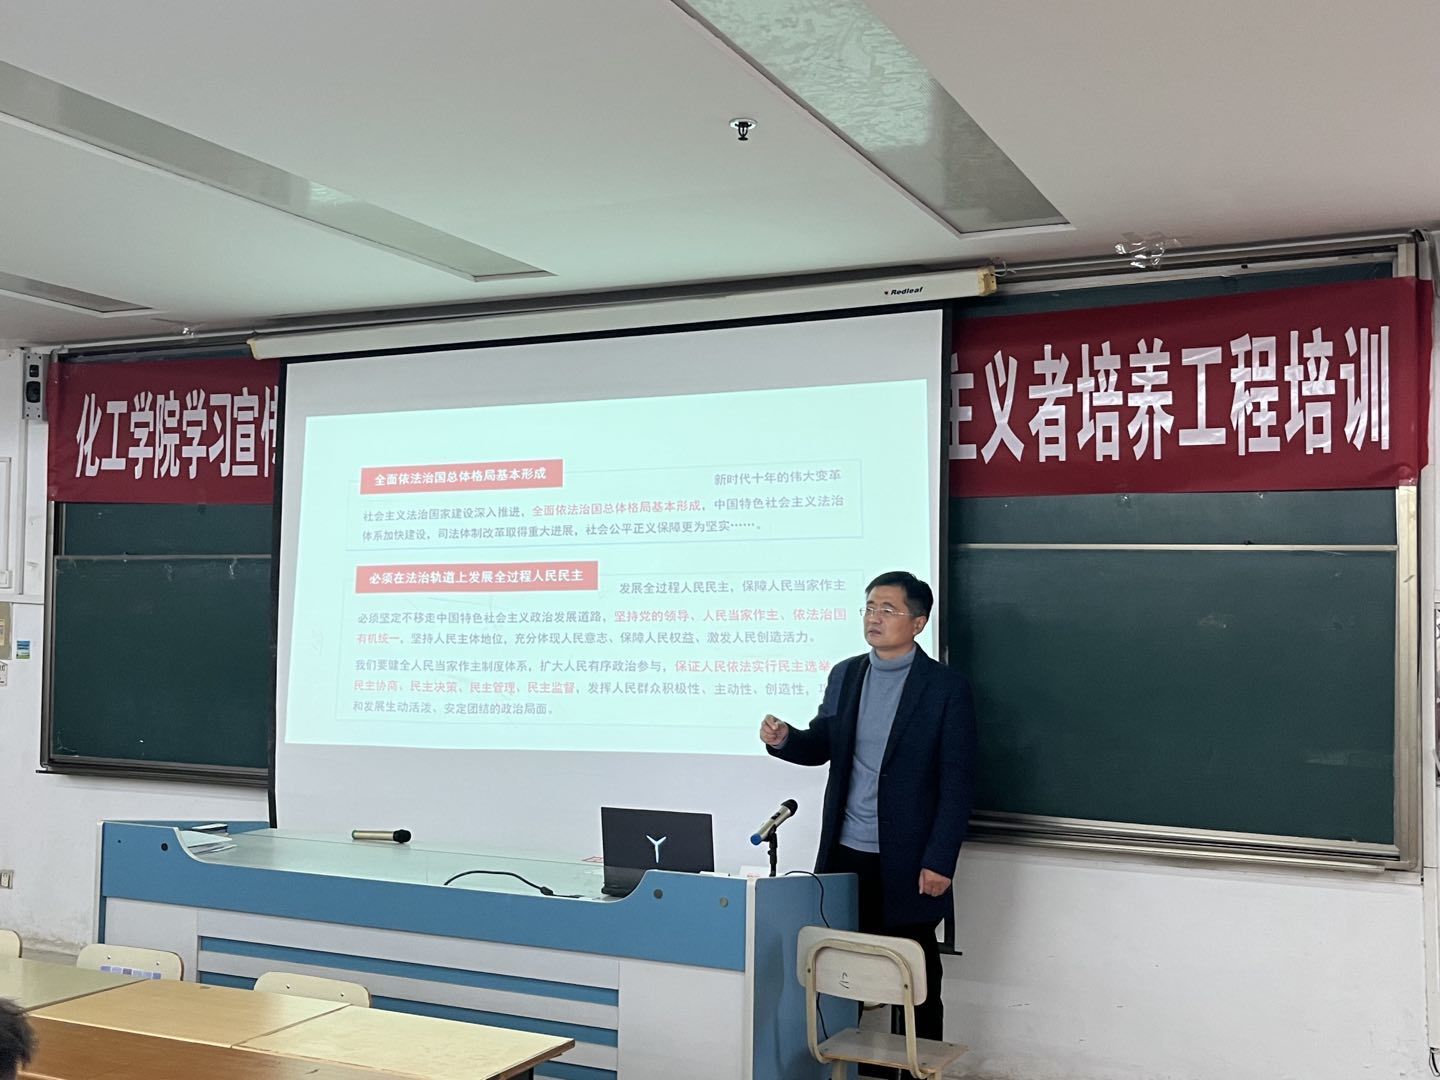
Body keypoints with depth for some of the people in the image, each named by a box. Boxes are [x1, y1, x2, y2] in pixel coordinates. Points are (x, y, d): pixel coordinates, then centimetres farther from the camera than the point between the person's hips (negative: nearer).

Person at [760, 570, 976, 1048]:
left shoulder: (946, 686, -7)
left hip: (907, 861, -4)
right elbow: (821, 746, 15)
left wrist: (939, 862, -13)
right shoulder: (844, 675, 8)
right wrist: (783, 739, -7)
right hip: (844, 854, 4)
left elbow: (958, 782, -9)